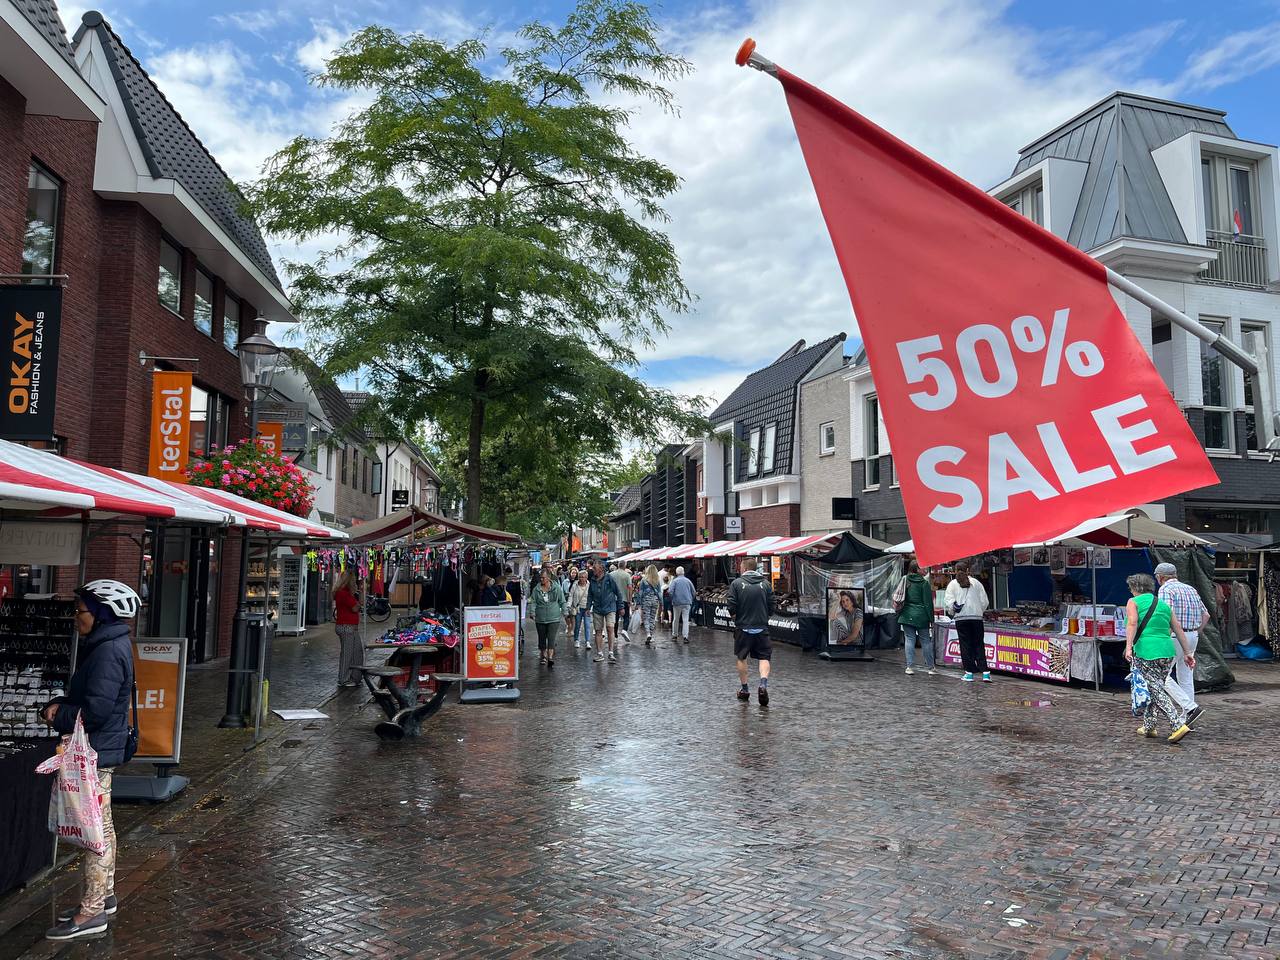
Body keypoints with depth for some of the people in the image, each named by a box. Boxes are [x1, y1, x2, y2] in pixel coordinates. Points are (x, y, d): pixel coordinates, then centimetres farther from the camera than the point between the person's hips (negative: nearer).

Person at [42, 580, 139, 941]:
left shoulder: (107, 653, -22)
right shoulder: (106, 646, 11)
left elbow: (96, 708, -25)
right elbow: (84, 694, 18)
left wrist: (58, 717, -9)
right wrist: (60, 704, 0)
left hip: (96, 752, -11)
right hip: (101, 749, 11)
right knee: (101, 826, 19)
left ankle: (91, 912, 8)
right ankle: (104, 895, 32)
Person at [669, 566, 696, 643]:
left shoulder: (674, 581, -4)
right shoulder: (688, 581, 5)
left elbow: (670, 592, -12)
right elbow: (693, 592, 8)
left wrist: (672, 599, 4)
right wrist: (690, 599, 20)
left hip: (677, 603, -1)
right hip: (687, 603, 1)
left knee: (676, 619, 13)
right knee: (685, 620, 0)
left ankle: (674, 635, 21)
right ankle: (685, 636, -10)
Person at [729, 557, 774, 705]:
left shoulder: (737, 583, -7)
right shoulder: (765, 583, 1)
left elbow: (731, 607, -10)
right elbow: (771, 607, 1)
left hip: (743, 627, -1)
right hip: (762, 628, 1)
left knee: (741, 658, 14)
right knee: (764, 657, 8)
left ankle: (744, 689, 21)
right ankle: (763, 683, -14)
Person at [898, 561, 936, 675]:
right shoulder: (924, 583, -8)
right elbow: (928, 602, -7)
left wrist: (899, 614, 18)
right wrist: (931, 618, -2)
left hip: (907, 615, 3)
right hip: (921, 616, -3)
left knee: (909, 640, 5)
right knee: (926, 641, 7)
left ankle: (910, 666, 1)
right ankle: (931, 667, 14)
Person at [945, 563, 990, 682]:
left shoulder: (952, 584, 3)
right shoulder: (976, 583, 7)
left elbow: (949, 603, -5)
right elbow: (985, 601, 4)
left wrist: (952, 613, 11)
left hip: (961, 618, -2)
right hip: (977, 617, 2)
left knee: (965, 645, 3)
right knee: (979, 645, 6)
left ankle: (969, 673, 3)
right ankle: (985, 672, -1)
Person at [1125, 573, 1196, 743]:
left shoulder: (1133, 603, 2)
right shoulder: (1163, 605, 18)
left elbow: (1132, 623, -15)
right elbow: (1178, 629, 17)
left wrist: (1128, 646, -23)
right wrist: (1187, 652, 19)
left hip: (1146, 653, -6)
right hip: (1167, 652, 6)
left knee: (1156, 692, -3)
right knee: (1153, 689, 17)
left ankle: (1178, 725, -15)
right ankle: (1148, 726, 23)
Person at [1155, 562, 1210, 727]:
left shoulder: (1165, 590, -10)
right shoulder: (1190, 589, 14)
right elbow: (1205, 615, 17)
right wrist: (1195, 633, 19)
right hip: (1193, 637, 8)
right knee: (1186, 678, 13)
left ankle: (1192, 707, -11)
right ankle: (1187, 718, 14)